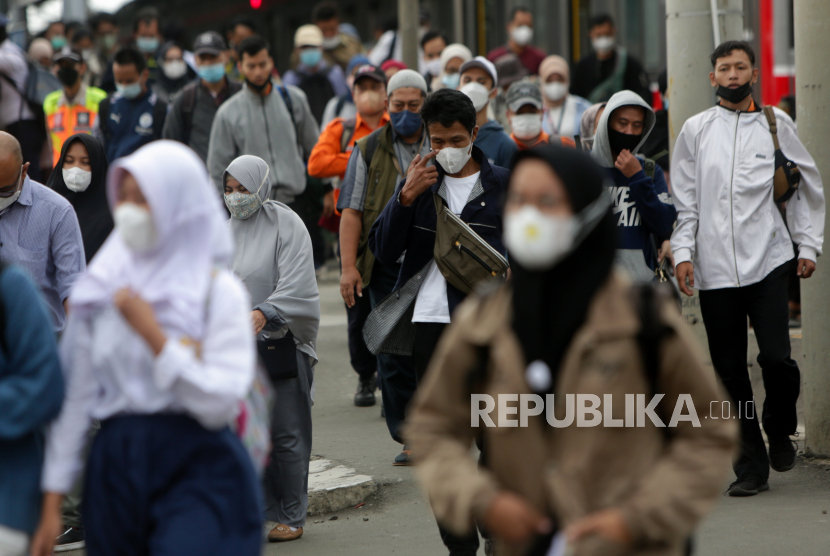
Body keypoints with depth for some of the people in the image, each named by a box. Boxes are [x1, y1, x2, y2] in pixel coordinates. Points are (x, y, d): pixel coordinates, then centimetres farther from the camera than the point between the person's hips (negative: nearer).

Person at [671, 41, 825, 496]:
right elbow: (684, 201, 8)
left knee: (776, 357, -15)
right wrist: (682, 253, -2)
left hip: (768, 261, -1)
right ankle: (751, 466, 11)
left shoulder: (776, 124, 7)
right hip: (714, 269, 1)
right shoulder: (695, 130, 8)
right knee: (730, 373, 2)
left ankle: (780, 431, 13)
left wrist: (808, 244, 8)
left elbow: (809, 186, 14)